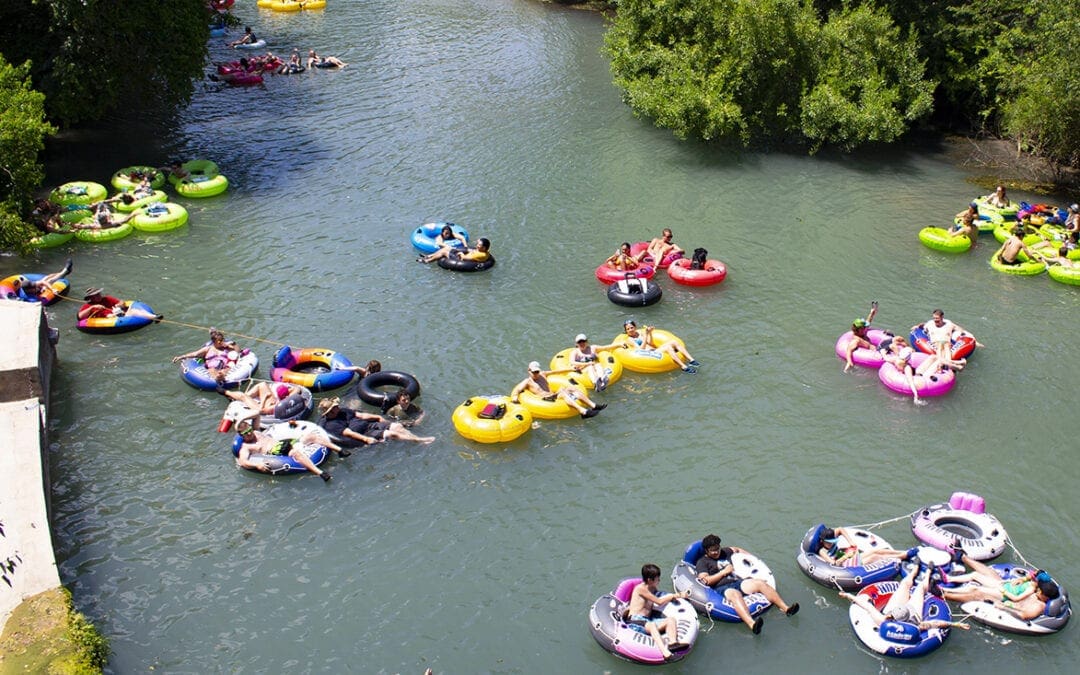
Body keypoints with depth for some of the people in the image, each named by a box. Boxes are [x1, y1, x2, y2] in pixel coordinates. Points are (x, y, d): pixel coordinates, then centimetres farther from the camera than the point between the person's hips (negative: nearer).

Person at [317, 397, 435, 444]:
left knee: (397, 426, -7)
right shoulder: (330, 424, -13)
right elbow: (349, 433, -23)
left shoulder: (341, 411, 13)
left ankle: (417, 438, -6)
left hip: (369, 425, 9)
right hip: (363, 434, -9)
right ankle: (420, 440, -14)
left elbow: (360, 415, 18)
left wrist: (378, 417, 16)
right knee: (392, 434, -20)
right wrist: (366, 439, -31)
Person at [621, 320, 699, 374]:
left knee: (673, 342, -14)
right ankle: (684, 367, -39)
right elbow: (641, 349, -12)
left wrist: (650, 333, 4)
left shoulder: (640, 333, 22)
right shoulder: (630, 339, 2)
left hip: (655, 350, 7)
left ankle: (691, 360, -24)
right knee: (668, 347, -31)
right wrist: (645, 335, -15)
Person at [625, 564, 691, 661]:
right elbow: (659, 602, -5)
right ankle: (665, 652, -61)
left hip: (647, 620, 8)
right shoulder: (641, 588, -7)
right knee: (651, 625, -41)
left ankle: (672, 643, -40)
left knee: (671, 619, -14)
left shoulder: (652, 589, 19)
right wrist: (675, 595, 5)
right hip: (635, 620, -8)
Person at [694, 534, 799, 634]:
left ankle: (785, 608, -24)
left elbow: (737, 550, 45)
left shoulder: (725, 552, 26)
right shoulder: (702, 562, 7)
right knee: (735, 594, -40)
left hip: (737, 582, 7)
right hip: (721, 588, -7)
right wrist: (724, 572, -2)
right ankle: (752, 624, -65)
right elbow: (705, 581, -7)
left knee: (760, 583, -18)